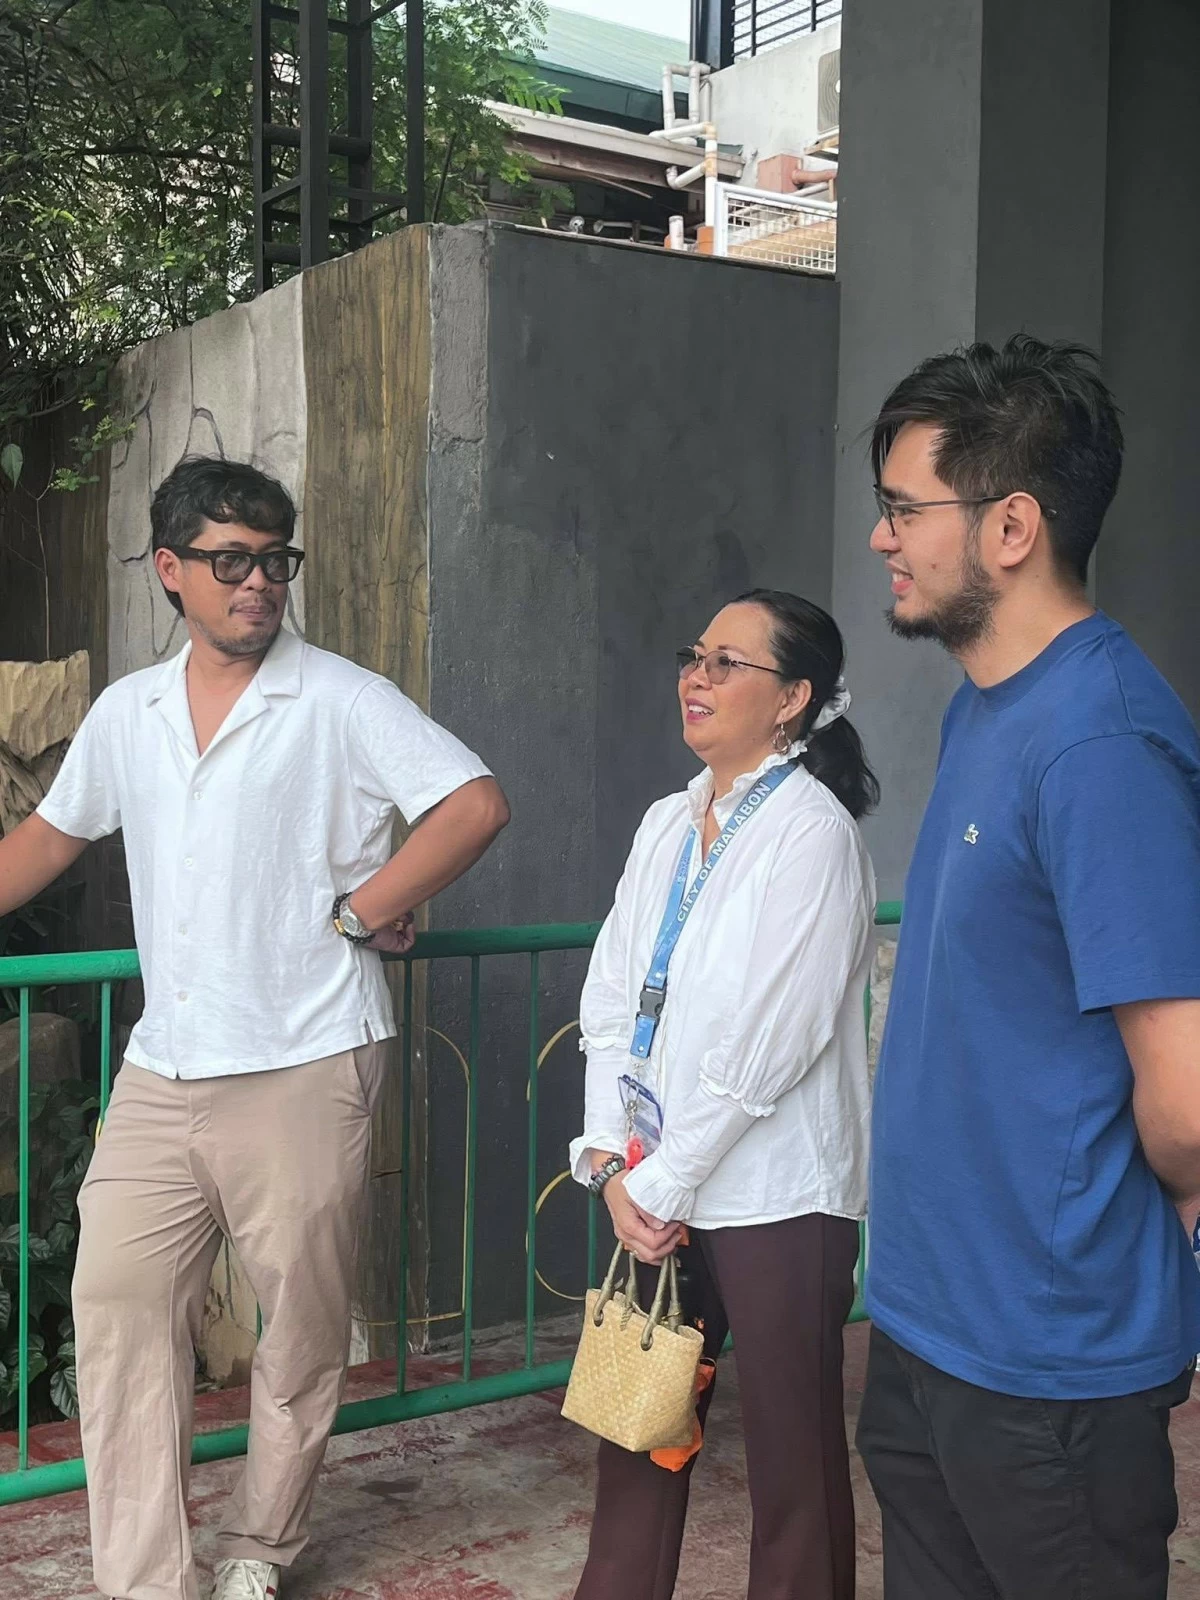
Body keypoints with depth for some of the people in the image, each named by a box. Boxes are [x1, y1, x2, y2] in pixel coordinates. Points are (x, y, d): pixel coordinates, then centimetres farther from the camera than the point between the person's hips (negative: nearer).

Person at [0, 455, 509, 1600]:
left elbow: (476, 803, -11)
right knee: (119, 1302, 0)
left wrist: (361, 910, -10)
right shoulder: (125, 713, 11)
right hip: (160, 1073, 5)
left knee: (302, 1319, 7)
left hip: (302, 1067, -4)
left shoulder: (342, 702, -5)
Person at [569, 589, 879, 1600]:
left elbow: (766, 1043, -17)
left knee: (792, 1457, 7)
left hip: (775, 1195, -6)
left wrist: (661, 1182, -13)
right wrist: (613, 1163, -3)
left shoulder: (812, 833, -13)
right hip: (660, 1189, 7)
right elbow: (612, 1002, 7)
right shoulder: (666, 825, 9)